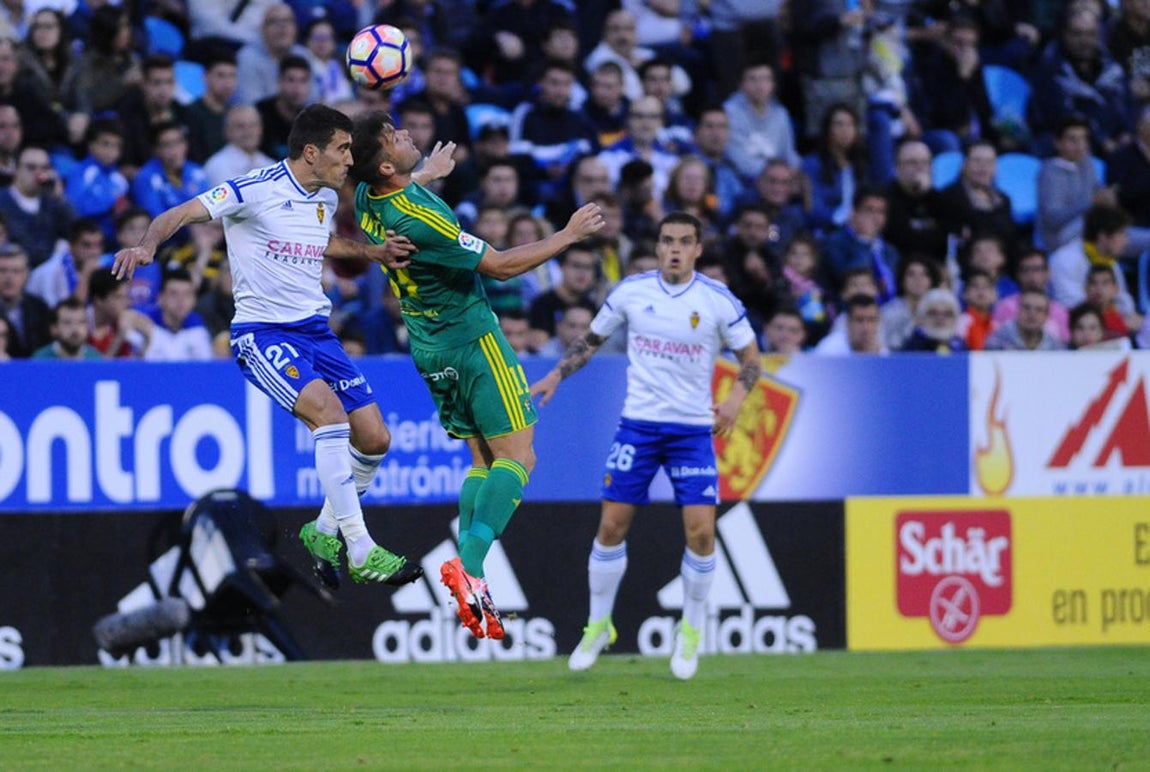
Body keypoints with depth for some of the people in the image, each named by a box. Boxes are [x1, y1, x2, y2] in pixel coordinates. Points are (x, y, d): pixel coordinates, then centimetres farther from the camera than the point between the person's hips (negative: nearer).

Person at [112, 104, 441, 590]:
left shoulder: (327, 199, 10)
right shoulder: (257, 190, -13)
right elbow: (183, 213, -19)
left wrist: (372, 252, 20)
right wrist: (148, 245, -38)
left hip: (315, 328, 8)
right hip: (262, 331, -8)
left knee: (374, 438, 0)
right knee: (328, 409, -30)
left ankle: (325, 532, 26)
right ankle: (360, 553, -29)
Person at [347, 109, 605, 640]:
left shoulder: (367, 200, -3)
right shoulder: (418, 219, -27)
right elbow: (501, 266, -19)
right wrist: (567, 237, -8)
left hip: (430, 346, 9)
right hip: (472, 340, -9)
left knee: (483, 462, 12)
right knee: (517, 457, -7)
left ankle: (468, 579, 1)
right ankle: (469, 566, -23)